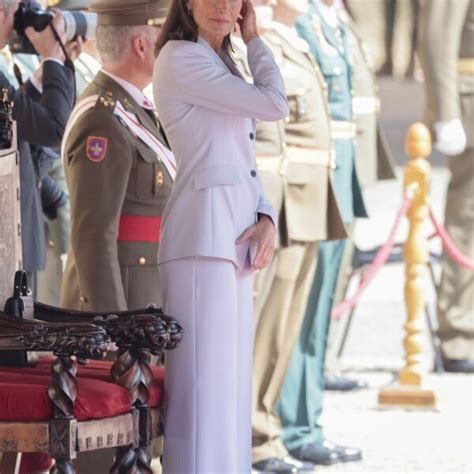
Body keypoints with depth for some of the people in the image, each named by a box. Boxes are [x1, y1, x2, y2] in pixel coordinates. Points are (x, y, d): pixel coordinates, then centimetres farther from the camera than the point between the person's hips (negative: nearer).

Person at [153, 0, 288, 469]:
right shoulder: (180, 58, -10)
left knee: (230, 380, 11)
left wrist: (266, 219, 2)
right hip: (203, 233, -9)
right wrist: (255, 41, 2)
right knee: (204, 379, -10)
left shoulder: (220, 64, 19)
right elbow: (274, 104, -13)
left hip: (236, 237, 9)